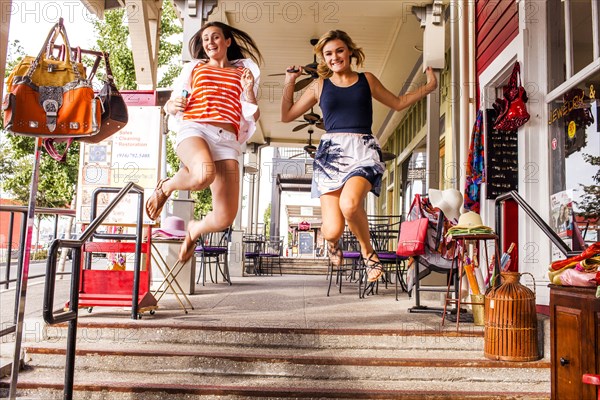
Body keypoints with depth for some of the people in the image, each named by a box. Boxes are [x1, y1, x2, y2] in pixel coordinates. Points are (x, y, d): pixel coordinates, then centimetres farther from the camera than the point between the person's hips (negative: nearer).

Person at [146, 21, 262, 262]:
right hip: (194, 128, -1)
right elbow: (170, 105, 24)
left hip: (227, 140, 1)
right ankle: (165, 187, -5)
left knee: (225, 218, -13)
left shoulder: (244, 72, 25)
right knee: (204, 175, -40)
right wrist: (173, 106, 1)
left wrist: (249, 91, 2)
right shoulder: (194, 68, 25)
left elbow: (253, 116, 19)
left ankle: (194, 230, 23)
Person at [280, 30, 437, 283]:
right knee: (332, 230, -13)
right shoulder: (320, 86, 16)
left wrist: (428, 87, 23)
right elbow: (286, 115, 19)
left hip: (363, 151, 0)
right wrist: (290, 82, 15)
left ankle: (368, 252, -3)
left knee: (349, 203, -34)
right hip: (330, 153, 1)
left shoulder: (367, 80, 16)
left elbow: (398, 103, 29)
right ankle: (332, 241, 28)